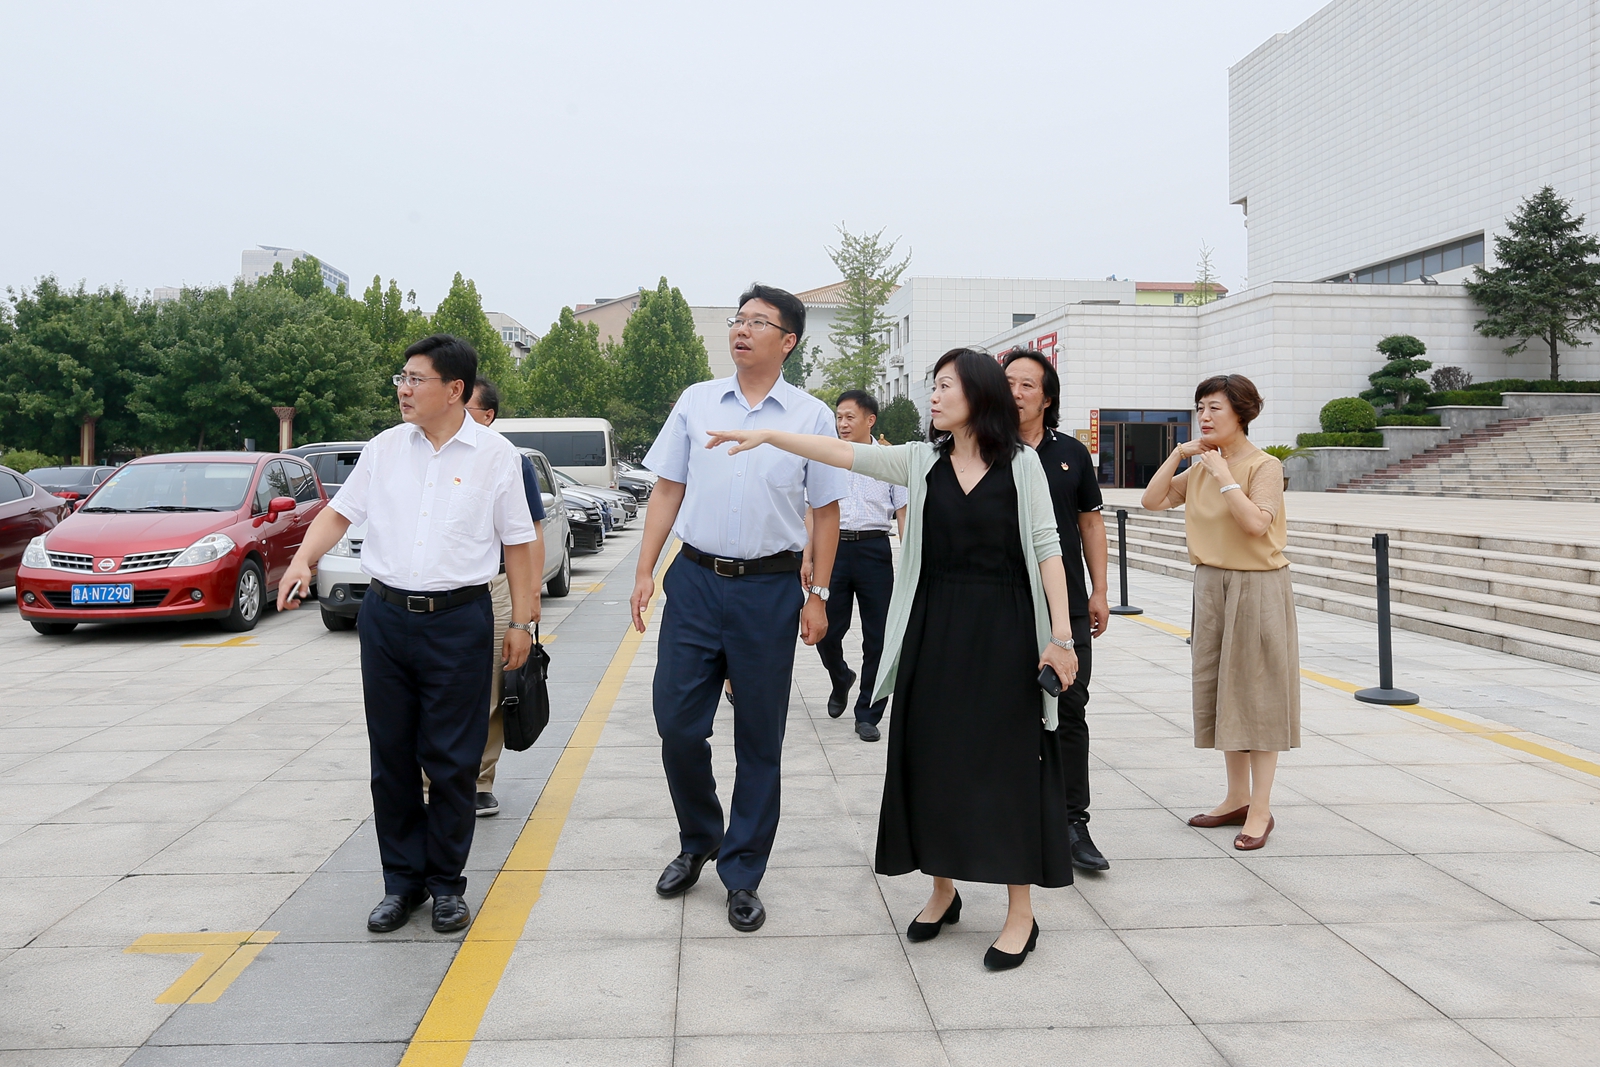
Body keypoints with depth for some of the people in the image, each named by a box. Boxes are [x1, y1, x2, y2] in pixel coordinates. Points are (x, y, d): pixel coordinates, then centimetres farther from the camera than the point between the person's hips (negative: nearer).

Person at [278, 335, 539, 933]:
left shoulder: (495, 455, -2)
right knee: (391, 757, 9)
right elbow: (340, 512, 13)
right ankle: (402, 882, 23)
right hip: (385, 615, 4)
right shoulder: (384, 449, 7)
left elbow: (518, 542, 1)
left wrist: (522, 620, -1)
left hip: (458, 620, -3)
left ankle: (446, 884, 18)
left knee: (450, 760, 3)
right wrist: (304, 559, -5)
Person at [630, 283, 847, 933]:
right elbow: (668, 489, 9)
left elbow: (825, 512, 3)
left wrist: (817, 595, -1)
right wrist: (645, 570, 2)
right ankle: (698, 842, 30)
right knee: (676, 725, 4)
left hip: (770, 588, -2)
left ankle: (742, 875, 21)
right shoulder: (695, 402, 7)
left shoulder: (811, 416, 1)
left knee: (759, 739, 6)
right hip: (695, 580, 2)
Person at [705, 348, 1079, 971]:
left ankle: (1020, 913, 11)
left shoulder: (1020, 464, -2)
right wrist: (767, 435, -9)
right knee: (933, 756, 8)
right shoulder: (923, 462, 6)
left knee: (1005, 760, 0)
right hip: (934, 628, 4)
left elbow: (1046, 548, -5)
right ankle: (943, 890, 27)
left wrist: (1061, 632, -11)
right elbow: (846, 454, -1)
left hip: (1004, 629, -4)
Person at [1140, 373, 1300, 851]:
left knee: (1256, 694, -2)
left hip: (1257, 587, -7)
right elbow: (1152, 501, 6)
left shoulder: (1264, 466, -10)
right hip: (1211, 583, 7)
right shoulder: (1199, 468, 9)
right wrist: (1177, 455, -2)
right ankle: (1237, 798, 23)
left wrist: (1224, 474, -19)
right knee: (1219, 691, 11)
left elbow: (1256, 522, -24)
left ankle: (1260, 810, 6)